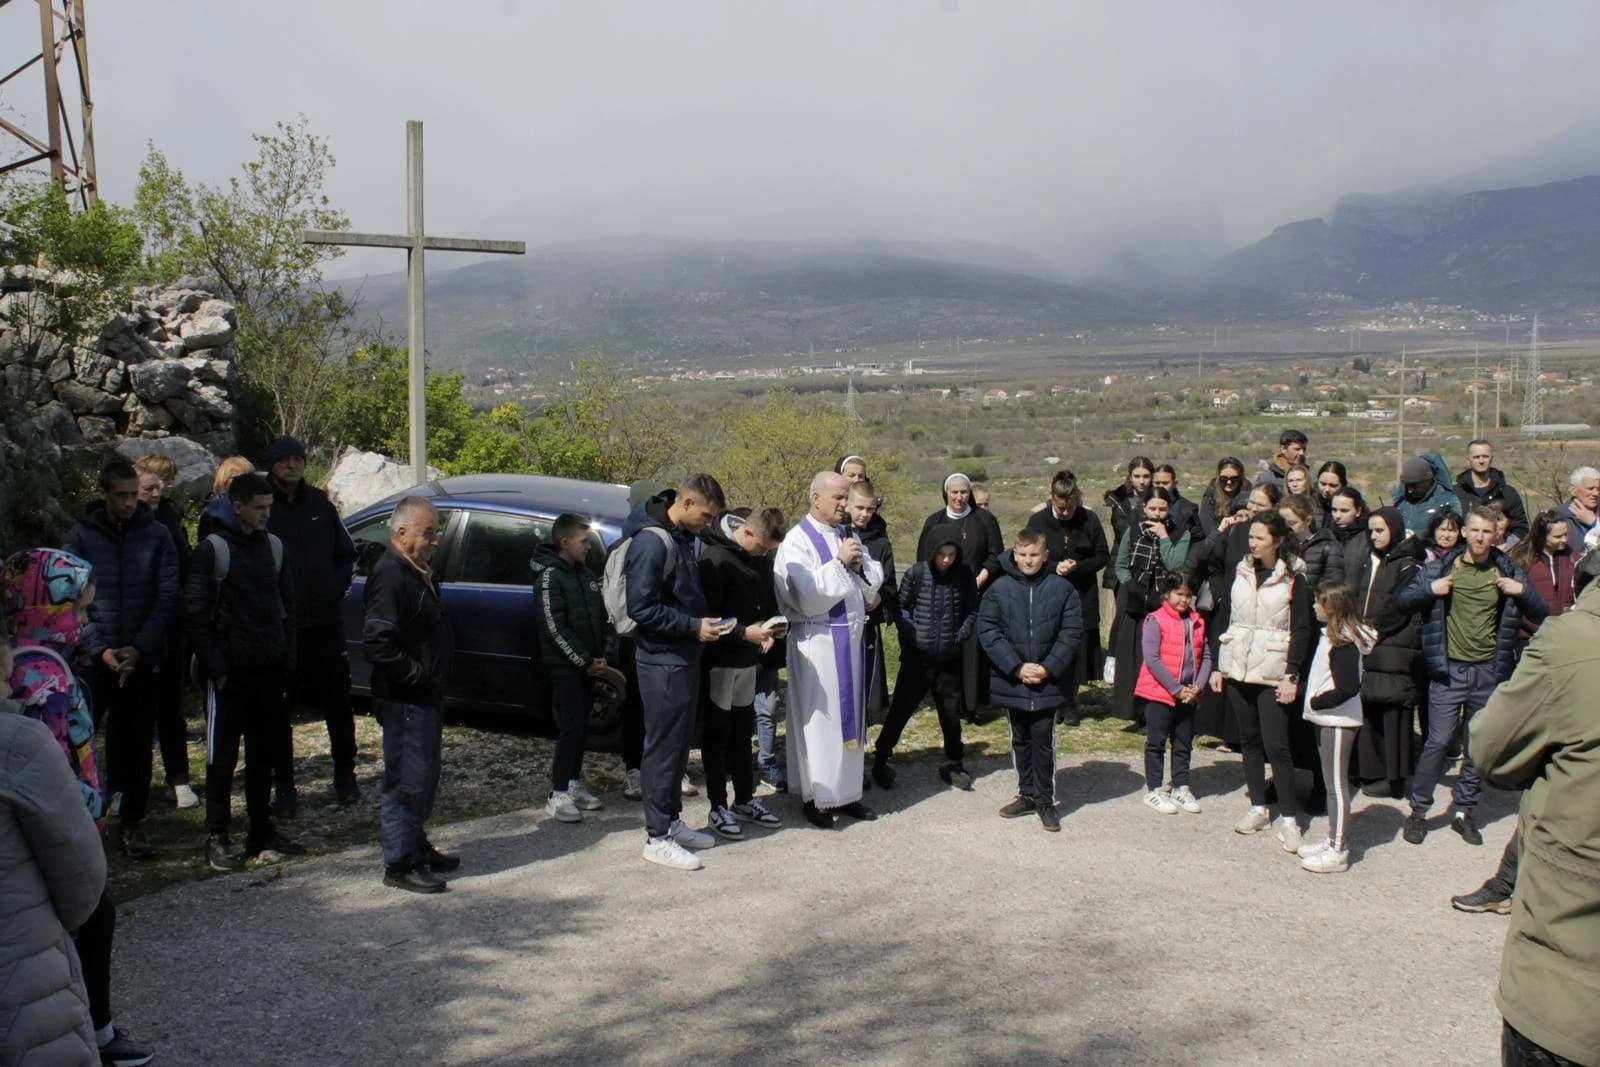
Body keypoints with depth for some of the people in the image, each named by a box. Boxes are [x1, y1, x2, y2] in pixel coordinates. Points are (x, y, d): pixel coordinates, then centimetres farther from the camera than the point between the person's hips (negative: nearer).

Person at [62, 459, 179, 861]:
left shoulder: (156, 535, 0)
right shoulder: (81, 535, 1)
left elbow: (168, 598, -2)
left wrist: (139, 649, -12)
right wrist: (99, 649, -12)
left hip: (144, 660, 0)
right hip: (94, 661, 0)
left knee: (137, 745, 5)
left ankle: (132, 823, 14)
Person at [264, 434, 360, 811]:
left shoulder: (320, 504, 9)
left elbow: (346, 554, 18)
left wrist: (337, 590, 5)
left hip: (325, 621, 3)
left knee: (337, 701, 8)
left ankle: (345, 775, 22)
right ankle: (284, 786, 13)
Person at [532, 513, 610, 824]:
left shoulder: (586, 573, 13)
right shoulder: (550, 577, -12)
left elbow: (601, 616, 16)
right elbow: (555, 627, -17)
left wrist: (601, 656, 4)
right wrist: (585, 661, -14)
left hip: (587, 664, 8)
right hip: (564, 666, -8)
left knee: (581, 726, 11)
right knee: (570, 728, -9)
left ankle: (574, 785, 21)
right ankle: (558, 795, -5)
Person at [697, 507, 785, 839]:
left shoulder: (756, 558, 5)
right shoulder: (715, 557, -19)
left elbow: (767, 602, 16)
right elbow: (706, 615, -21)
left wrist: (770, 628, -2)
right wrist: (744, 632, -26)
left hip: (747, 660, 7)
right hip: (718, 660, -7)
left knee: (742, 731, 16)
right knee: (717, 734, 3)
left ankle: (745, 800, 27)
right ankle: (719, 807, 12)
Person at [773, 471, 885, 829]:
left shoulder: (848, 535, 12)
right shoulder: (797, 541, -9)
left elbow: (874, 582, 12)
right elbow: (804, 594, -19)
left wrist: (861, 564, -8)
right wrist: (839, 563, -18)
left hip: (850, 637, 7)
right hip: (817, 641, -7)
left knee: (850, 714, 10)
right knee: (819, 718, -2)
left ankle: (846, 792, 19)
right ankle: (815, 798, 7)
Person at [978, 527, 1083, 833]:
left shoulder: (1062, 589, -3)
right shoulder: (1000, 589, -3)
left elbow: (1072, 631, -4)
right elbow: (988, 630, -6)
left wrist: (1048, 668, -13)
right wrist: (1017, 667, -13)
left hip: (1048, 682, -1)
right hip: (1011, 681, 1)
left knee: (1043, 741, 3)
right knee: (1020, 740, 14)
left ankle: (1045, 801, 14)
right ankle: (1026, 795, 27)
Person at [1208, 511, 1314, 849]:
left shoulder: (1293, 580, -5)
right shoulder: (1240, 573, 8)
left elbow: (1302, 631, -7)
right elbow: (1222, 619, 10)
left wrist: (1292, 675, -13)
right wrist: (1216, 666, 6)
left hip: (1273, 675, -5)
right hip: (1237, 669, 5)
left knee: (1276, 746, -8)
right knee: (1250, 740, 11)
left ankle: (1288, 818, -2)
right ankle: (1258, 808, 21)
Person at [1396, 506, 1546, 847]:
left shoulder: (1508, 571, 4)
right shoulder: (1441, 567, -1)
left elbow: (1541, 614, 8)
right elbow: (1404, 601, 3)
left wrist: (1523, 592, -11)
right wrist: (1430, 590, -15)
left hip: (1489, 672, 2)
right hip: (1448, 669, -2)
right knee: (1438, 741, -6)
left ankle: (1464, 812, 22)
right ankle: (1418, 810, 7)